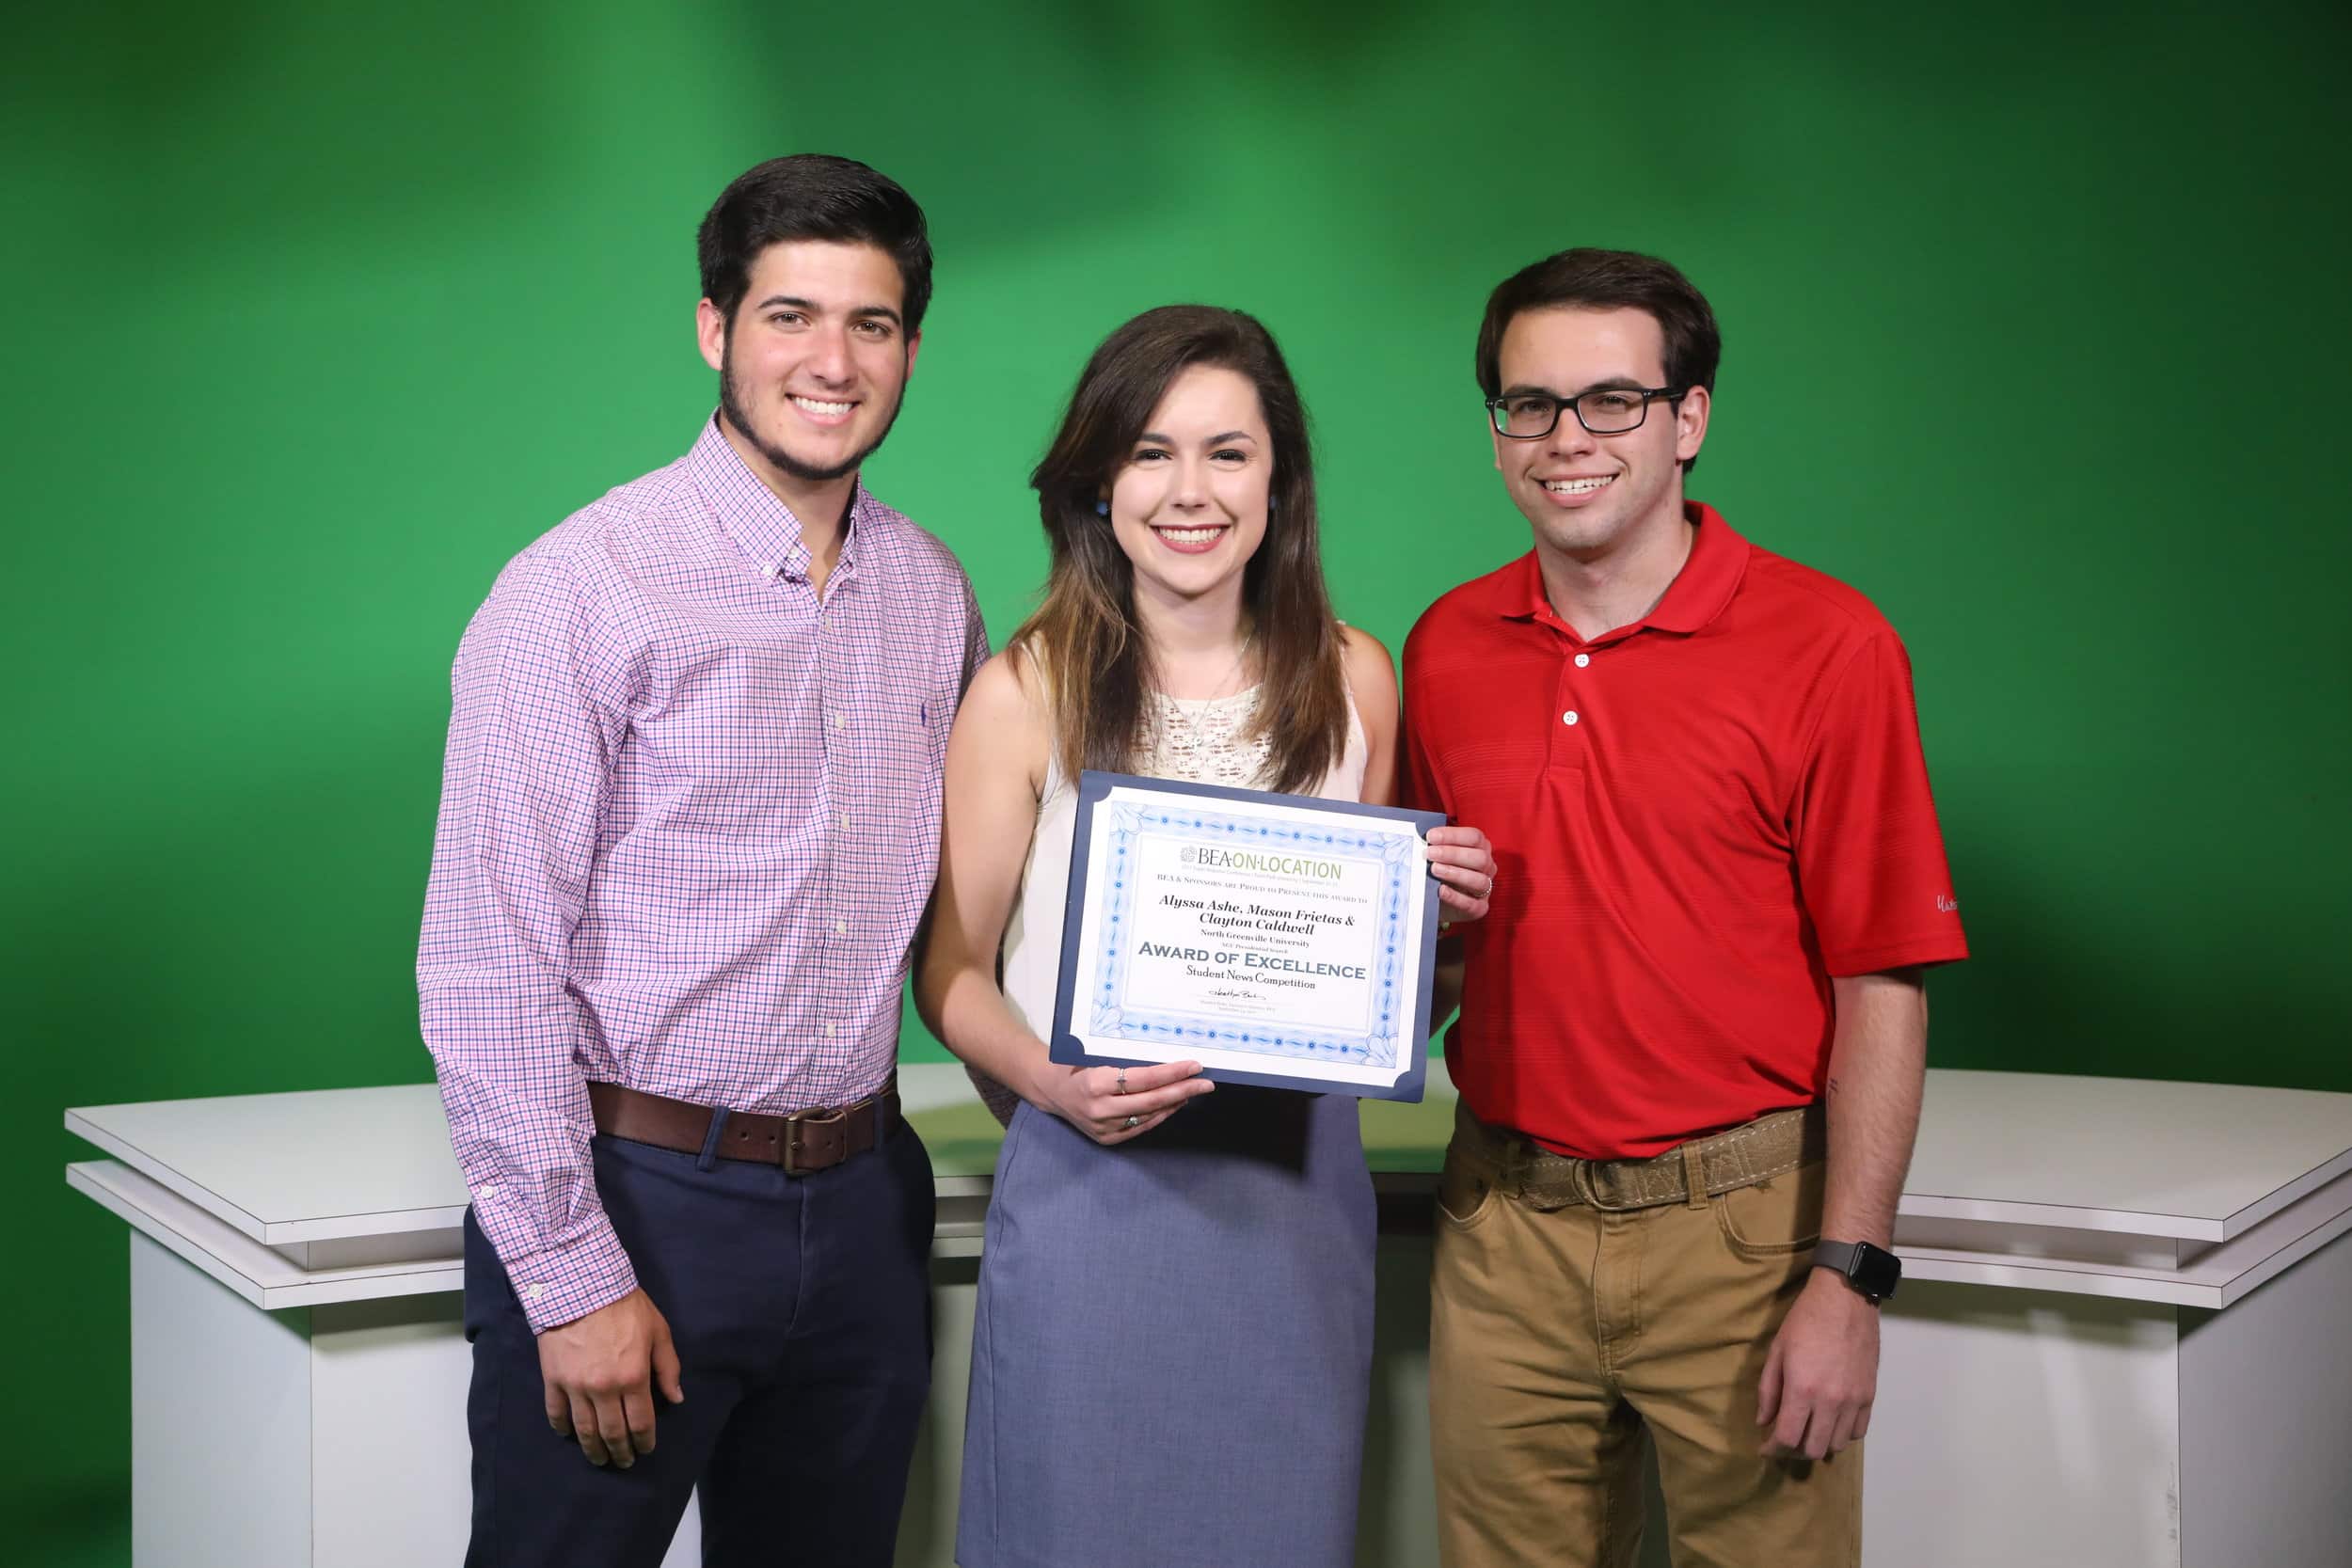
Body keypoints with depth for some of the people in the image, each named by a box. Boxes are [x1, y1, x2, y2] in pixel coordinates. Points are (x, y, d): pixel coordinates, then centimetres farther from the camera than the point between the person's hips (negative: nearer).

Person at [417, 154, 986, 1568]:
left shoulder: (933, 594, 7)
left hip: (862, 1204, 5)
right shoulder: (587, 587, -10)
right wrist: (573, 1277, -14)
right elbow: (484, 962, -13)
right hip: (637, 1191, -5)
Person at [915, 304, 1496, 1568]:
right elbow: (950, 968, -1)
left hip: (1297, 1181, 3)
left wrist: (1436, 904, -4)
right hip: (1091, 1183, -3)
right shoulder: (1028, 690, -6)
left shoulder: (1352, 677, 4)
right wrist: (1047, 1080, -19)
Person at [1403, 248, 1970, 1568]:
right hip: (1507, 1223, 4)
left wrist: (1848, 1276, -13)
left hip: (1740, 1223, -3)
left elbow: (1881, 981, -9)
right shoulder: (1446, 650, 6)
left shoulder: (1827, 646, -7)